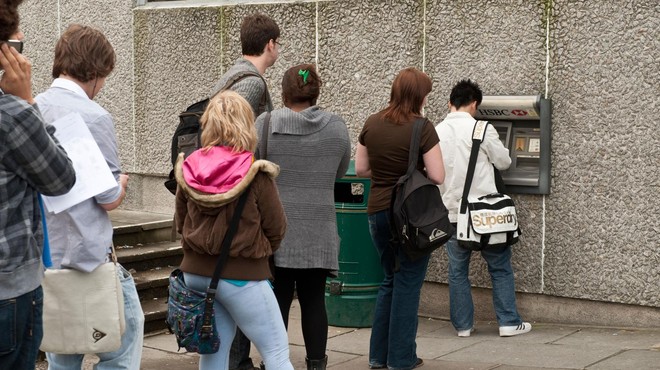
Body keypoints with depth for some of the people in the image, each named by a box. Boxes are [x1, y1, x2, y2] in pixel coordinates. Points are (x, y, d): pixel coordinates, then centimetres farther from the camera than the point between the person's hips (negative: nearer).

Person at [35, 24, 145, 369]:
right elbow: (109, 199, -11)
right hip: (87, 254, -7)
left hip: (42, 256, 7)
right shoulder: (94, 117, -14)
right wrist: (122, 183, 11)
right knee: (126, 328, 6)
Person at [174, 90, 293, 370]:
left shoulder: (188, 171, -2)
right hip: (242, 276, -5)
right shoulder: (255, 175, -15)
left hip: (195, 272, 5)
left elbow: (181, 223, 9)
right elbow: (276, 229, -5)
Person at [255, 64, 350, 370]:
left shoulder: (265, 124, -6)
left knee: (276, 301, 2)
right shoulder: (336, 127, 1)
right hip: (318, 233, 2)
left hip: (275, 231, -2)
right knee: (314, 301, 8)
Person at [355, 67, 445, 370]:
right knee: (408, 284, 6)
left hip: (378, 211, 5)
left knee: (390, 280, 20)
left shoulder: (372, 124, 3)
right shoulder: (422, 128, -13)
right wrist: (414, 172, 6)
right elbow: (437, 176, -13)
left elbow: (360, 169, 9)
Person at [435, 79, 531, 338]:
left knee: (458, 270, 12)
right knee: (500, 267, 9)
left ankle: (463, 325, 15)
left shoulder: (436, 133, 0)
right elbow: (503, 162, 1)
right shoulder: (482, 130, -10)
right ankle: (509, 322, 9)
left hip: (452, 212, 3)